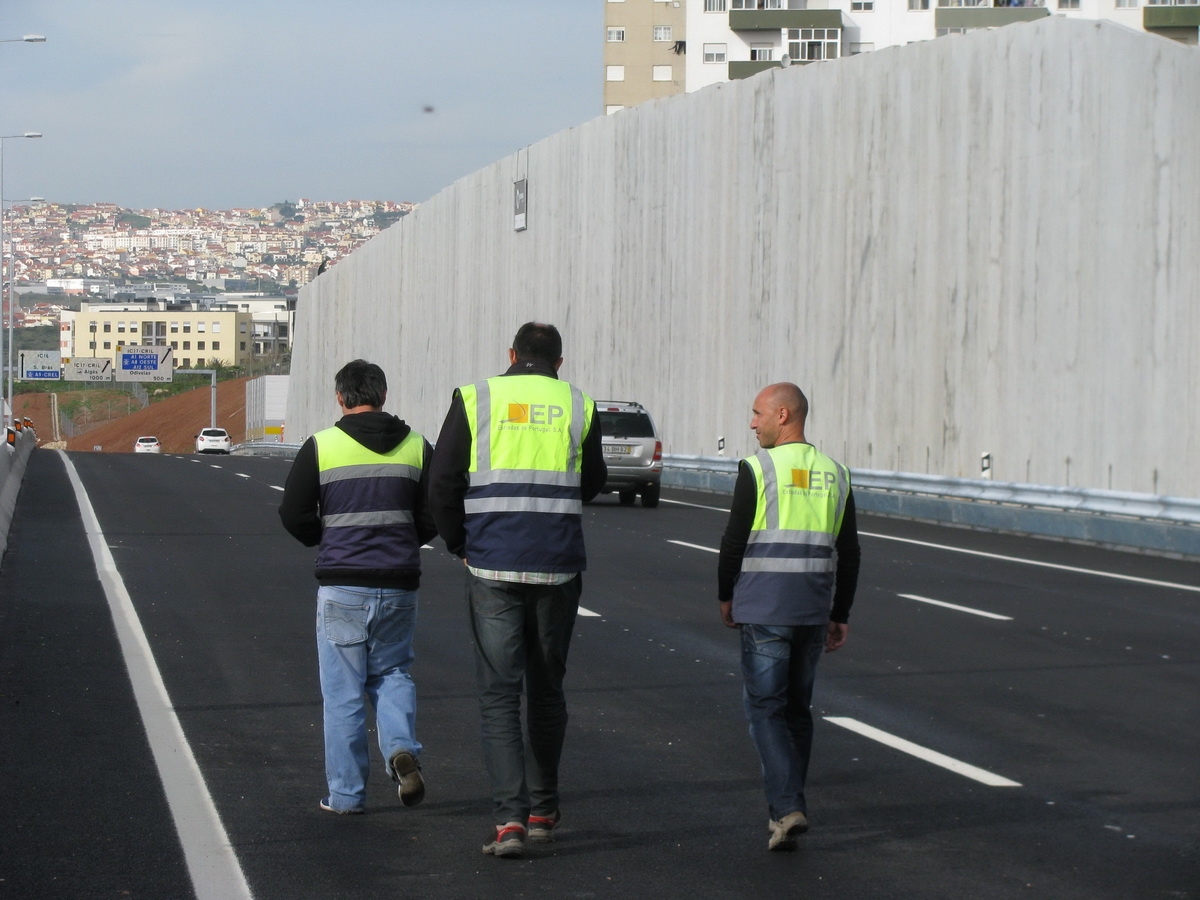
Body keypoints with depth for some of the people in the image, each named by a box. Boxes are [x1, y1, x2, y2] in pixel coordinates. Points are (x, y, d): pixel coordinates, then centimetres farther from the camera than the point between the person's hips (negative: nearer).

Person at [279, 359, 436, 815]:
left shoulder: (321, 446, -4)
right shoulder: (416, 447, 4)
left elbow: (293, 513, -5)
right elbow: (436, 515, 3)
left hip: (342, 585, -2)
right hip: (399, 584, 3)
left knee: (343, 691, 5)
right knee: (392, 672, 19)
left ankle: (345, 792, 8)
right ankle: (402, 748, -7)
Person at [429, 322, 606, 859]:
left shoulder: (475, 399, 0)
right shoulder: (577, 406, 3)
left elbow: (442, 486, 0)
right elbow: (591, 485, 13)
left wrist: (460, 546, 13)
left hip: (492, 568, -1)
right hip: (558, 568, 2)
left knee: (498, 693, 0)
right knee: (546, 690, 15)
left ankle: (509, 819, -11)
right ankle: (542, 811, 22)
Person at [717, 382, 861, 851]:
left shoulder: (757, 470, -8)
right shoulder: (835, 474, 9)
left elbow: (734, 541, -7)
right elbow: (849, 553, 11)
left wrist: (726, 596, 8)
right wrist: (840, 614, 17)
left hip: (764, 609, -5)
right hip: (814, 611, 5)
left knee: (765, 708, -1)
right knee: (797, 708, 15)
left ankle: (787, 808, -15)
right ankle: (786, 808, 18)